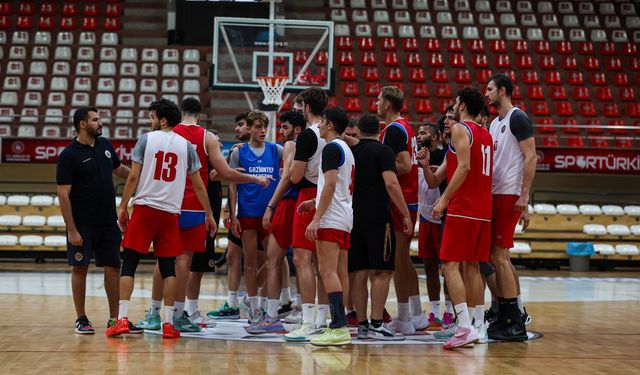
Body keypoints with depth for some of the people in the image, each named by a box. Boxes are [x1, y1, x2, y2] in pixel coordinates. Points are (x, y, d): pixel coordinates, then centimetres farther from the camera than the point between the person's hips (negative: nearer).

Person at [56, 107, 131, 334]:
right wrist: (71, 230, -17)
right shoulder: (69, 156, -11)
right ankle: (81, 319, 10)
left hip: (108, 222, 6)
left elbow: (119, 170, 27)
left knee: (113, 268, 6)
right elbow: (63, 195, -13)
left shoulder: (104, 145, 8)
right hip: (82, 225, -6)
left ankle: (115, 318, 14)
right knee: (80, 268, 0)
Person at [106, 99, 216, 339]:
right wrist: (209, 214, 17)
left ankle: (122, 319, -6)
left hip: (144, 208, -2)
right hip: (170, 213, 2)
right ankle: (168, 323, 4)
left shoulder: (146, 140, 0)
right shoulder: (186, 146, 9)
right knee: (168, 267, 7)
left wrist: (123, 207, 3)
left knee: (129, 263, 2)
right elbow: (198, 185, 10)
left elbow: (133, 177, -4)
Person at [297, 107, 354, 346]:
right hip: (345, 218, 10)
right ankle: (340, 325, 10)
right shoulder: (346, 149, 20)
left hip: (331, 219, -10)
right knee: (340, 273, 9)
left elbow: (330, 184, -19)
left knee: (327, 271, -13)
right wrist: (315, 202, 26)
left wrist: (317, 217, -21)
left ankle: (338, 327, -19)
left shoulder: (331, 148, -10)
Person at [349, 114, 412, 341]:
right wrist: (406, 215, -12)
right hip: (377, 218, -6)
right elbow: (391, 184, -15)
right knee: (382, 271, -4)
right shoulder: (382, 151, -5)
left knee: (359, 272, 7)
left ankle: (362, 324, 7)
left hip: (354, 218, 6)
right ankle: (377, 325, -9)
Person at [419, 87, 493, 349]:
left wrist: (444, 199, -17)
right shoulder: (486, 135, 20)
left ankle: (465, 328, -20)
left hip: (462, 209, -8)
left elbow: (464, 167, -18)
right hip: (483, 210, 8)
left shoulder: (460, 129, -5)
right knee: (472, 267, 12)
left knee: (450, 265, -9)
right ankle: (479, 327, 12)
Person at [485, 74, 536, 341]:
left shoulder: (517, 118, -9)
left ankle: (515, 325, -9)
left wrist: (524, 196, -21)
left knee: (498, 255, -11)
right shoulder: (495, 123, 19)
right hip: (495, 194, 10)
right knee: (500, 256, 12)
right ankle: (517, 311, 19)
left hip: (509, 195, -10)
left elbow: (530, 156, -15)